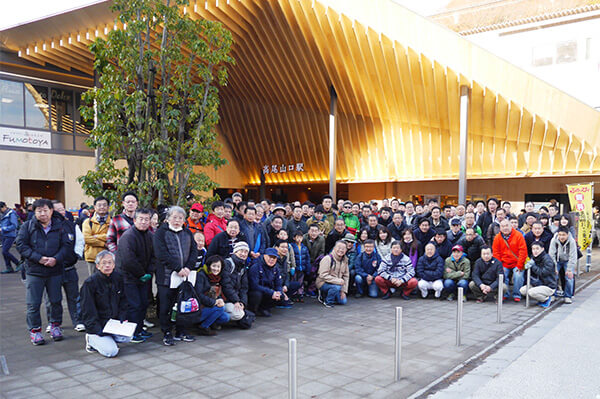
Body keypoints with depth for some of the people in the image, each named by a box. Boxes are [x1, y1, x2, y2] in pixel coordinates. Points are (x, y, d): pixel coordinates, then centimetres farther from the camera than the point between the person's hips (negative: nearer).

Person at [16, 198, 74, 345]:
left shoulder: (59, 226, 2)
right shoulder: (27, 226, -1)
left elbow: (67, 245, 0)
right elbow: (21, 245, -6)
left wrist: (56, 259, -15)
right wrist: (38, 258, -16)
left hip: (55, 271, 1)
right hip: (34, 272, -1)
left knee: (56, 300, 11)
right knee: (33, 303, 3)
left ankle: (55, 326, 29)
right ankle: (34, 330, 16)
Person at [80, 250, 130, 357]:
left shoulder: (118, 278, 2)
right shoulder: (90, 282, -12)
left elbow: (123, 302, 12)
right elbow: (88, 311, -12)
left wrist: (122, 319, -3)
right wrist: (98, 330, -19)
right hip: (97, 325, -5)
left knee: (126, 338, -22)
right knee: (111, 351, -20)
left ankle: (107, 339, 7)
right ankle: (91, 339, 8)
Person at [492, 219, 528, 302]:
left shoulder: (518, 235, -8)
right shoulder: (497, 238, 0)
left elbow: (523, 251, -10)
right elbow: (496, 253, 3)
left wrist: (519, 265, -12)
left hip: (516, 264, -2)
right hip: (504, 264, 2)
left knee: (518, 276, -20)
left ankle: (517, 295, 1)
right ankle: (504, 294, 7)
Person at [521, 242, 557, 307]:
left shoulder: (547, 259, -17)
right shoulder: (533, 258, 5)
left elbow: (543, 273, -25)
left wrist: (532, 266, -20)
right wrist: (528, 266, -12)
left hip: (549, 286, -8)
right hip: (538, 284, 8)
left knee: (531, 292, -28)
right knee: (522, 290, -5)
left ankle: (547, 299, 0)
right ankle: (542, 298, 7)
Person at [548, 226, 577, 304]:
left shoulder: (571, 241, -26)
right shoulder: (554, 241, -23)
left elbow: (572, 257, -21)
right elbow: (552, 255, -18)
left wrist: (570, 269, -22)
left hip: (567, 261, -1)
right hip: (557, 260, 1)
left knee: (569, 277, -11)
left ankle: (568, 296, 4)